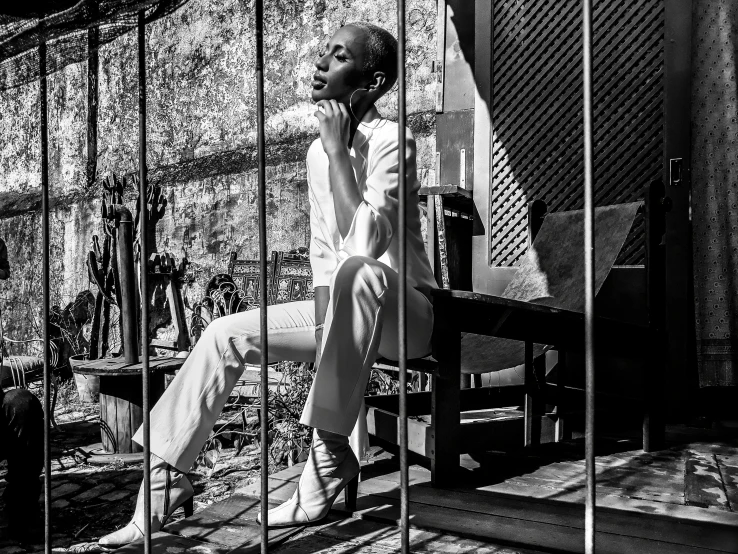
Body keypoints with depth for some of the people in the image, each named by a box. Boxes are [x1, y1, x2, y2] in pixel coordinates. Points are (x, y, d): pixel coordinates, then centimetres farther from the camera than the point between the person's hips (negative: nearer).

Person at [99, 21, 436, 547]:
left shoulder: (391, 141, -15)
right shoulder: (318, 152, 8)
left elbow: (363, 243, -28)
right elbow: (322, 251, 9)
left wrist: (338, 151, -22)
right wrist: (329, 332, -5)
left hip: (404, 311, -7)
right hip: (345, 309, 7)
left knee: (358, 271, -40)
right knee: (225, 333, -3)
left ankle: (332, 451, -28)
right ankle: (167, 476, 2)